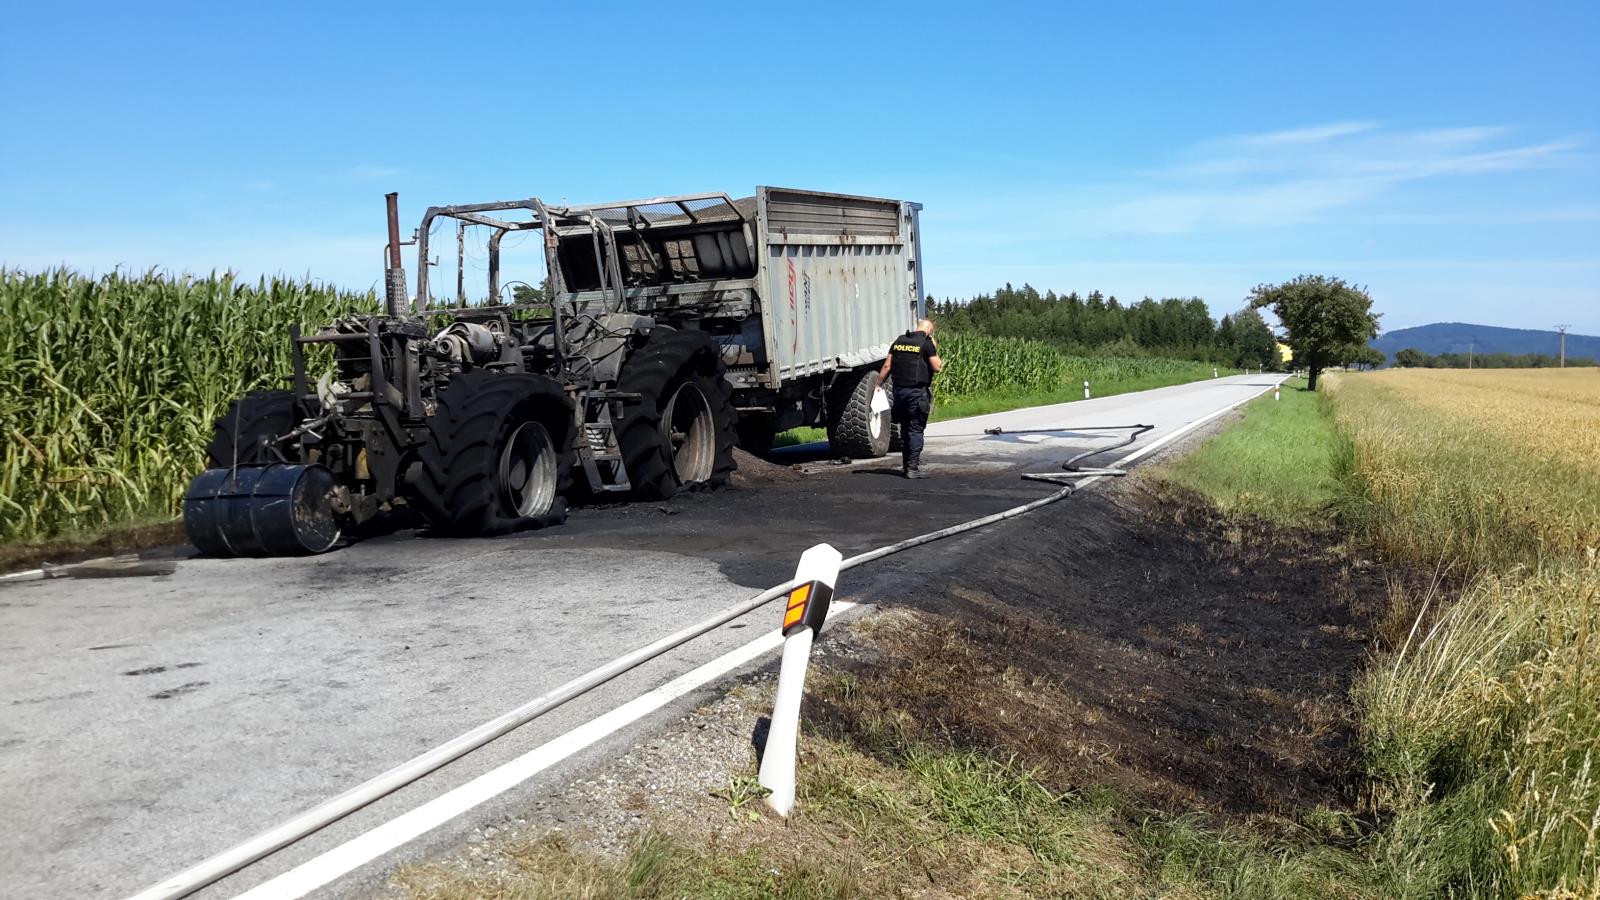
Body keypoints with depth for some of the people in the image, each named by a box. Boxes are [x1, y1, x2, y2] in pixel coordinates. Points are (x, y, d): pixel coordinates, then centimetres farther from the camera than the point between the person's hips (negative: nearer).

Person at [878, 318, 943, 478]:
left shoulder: (899, 341, 12)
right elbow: (936, 367, -8)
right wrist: (935, 350, 7)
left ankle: (905, 465, 22)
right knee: (916, 430, -2)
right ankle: (913, 468, -6)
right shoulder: (926, 342, -5)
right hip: (917, 392, -6)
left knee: (905, 429, 15)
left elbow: (887, 366, 10)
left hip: (899, 390, 6)